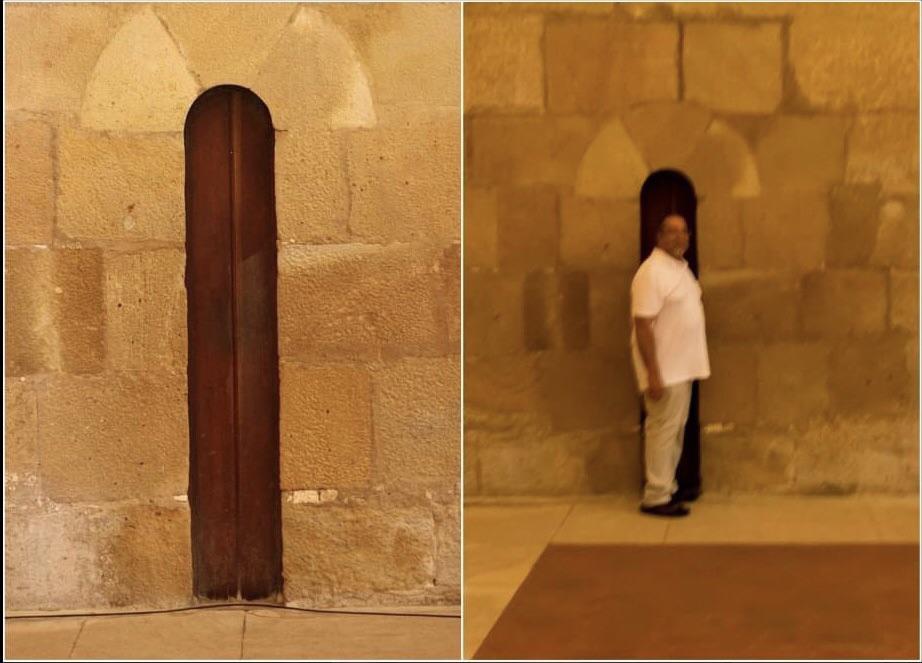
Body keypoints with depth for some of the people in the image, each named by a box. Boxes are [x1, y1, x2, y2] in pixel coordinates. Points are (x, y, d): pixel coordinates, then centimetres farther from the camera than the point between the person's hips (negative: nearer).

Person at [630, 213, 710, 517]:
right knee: (663, 430, -5)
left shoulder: (680, 267, 12)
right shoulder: (652, 273, -18)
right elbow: (643, 325, -22)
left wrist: (690, 363, 19)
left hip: (682, 366, 9)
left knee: (676, 430, 15)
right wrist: (653, 374, -25)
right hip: (664, 369, -9)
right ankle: (655, 497, 0)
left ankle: (668, 487, 26)